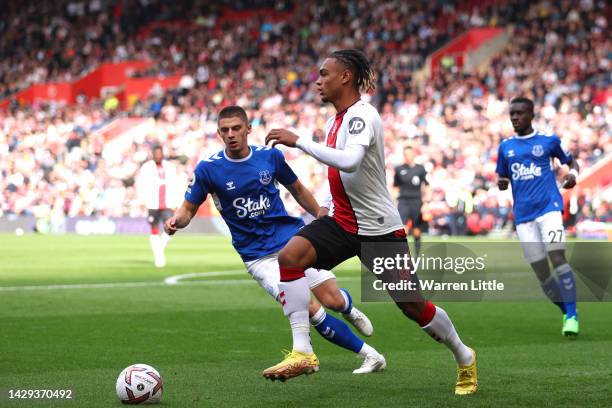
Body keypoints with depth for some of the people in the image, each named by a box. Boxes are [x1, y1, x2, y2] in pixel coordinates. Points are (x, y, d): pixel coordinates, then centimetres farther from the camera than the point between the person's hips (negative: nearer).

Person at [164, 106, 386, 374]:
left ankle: (349, 309, 35)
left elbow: (297, 190, 14)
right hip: (258, 257, -2)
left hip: (293, 237, 2)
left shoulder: (270, 156, -1)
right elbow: (189, 207, -1)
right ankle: (369, 355, -4)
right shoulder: (208, 169, -8)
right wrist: (176, 221, -23)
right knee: (309, 310, -17)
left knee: (333, 300, -5)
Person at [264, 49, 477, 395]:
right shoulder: (337, 120, 9)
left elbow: (349, 161, -37)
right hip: (342, 221, 8)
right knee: (289, 257, -19)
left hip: (379, 227, -8)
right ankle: (303, 352, -21)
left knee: (412, 306, 2)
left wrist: (298, 141, -36)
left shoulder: (362, 116, -19)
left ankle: (464, 358, 29)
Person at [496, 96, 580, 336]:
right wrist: (501, 183, -1)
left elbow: (570, 161, 16)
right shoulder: (505, 147, 14)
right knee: (540, 271, 1)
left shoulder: (548, 141, 6)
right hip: (523, 215, 4)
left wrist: (573, 173, -6)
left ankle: (572, 315, -19)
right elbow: (502, 178, 22)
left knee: (557, 256, -21)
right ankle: (567, 313, 17)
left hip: (548, 207, -4)